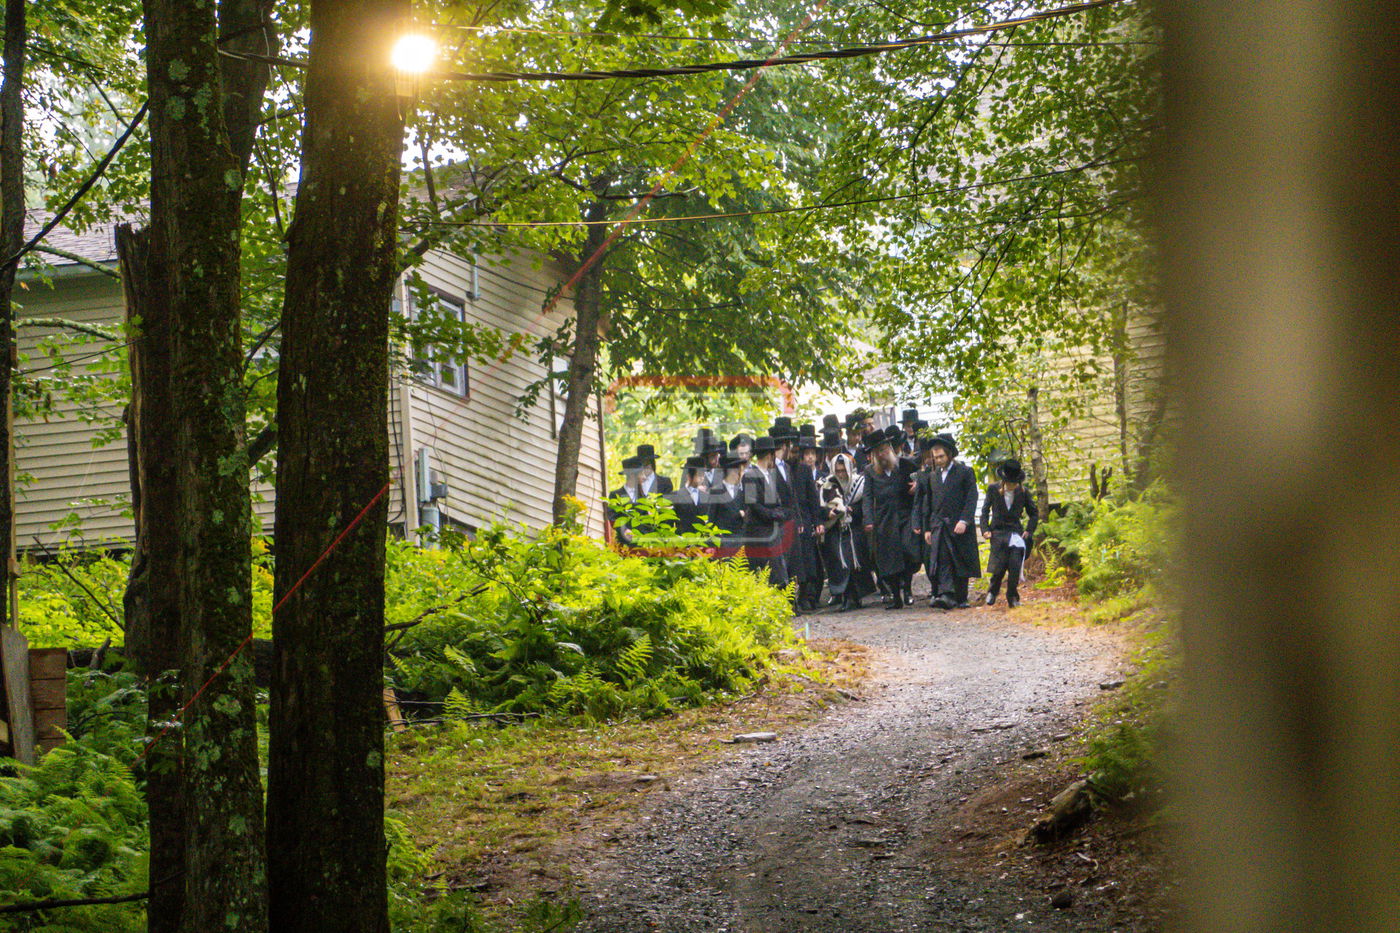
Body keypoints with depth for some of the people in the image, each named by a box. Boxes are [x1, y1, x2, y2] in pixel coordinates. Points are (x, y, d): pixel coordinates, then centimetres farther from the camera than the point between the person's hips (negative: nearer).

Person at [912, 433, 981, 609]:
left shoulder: (965, 472, 2)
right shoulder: (932, 476, 16)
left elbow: (971, 498, -6)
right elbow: (927, 503, 19)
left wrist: (964, 521, -16)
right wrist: (926, 528, 13)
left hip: (959, 527, -3)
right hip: (938, 526, 3)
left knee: (961, 565, 2)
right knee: (942, 561, -14)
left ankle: (960, 598, 12)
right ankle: (945, 595, -25)